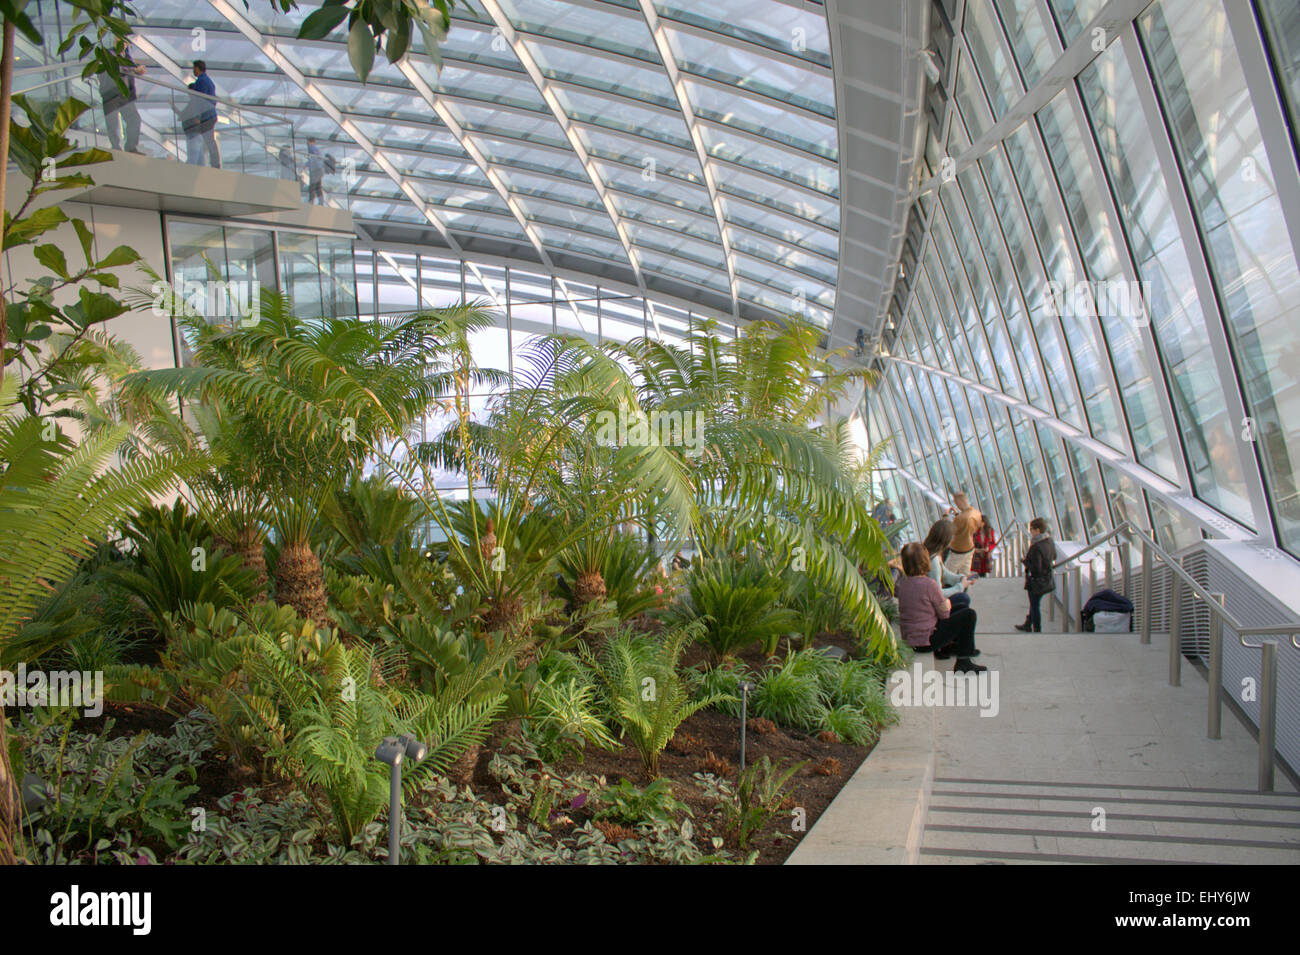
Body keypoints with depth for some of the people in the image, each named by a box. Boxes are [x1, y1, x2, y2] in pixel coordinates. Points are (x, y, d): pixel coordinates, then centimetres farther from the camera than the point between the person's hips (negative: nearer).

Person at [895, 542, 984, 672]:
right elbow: (945, 613, -11)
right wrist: (948, 602, 9)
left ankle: (943, 649, 30)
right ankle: (963, 662, 10)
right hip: (926, 641, -8)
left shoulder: (903, 581, -3)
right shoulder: (929, 584, -23)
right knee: (968, 614, 4)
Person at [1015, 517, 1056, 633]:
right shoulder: (1050, 541, -3)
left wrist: (1024, 561, -14)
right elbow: (1054, 557, 15)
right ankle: (1027, 626, 40)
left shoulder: (1036, 547, -30)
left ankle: (1037, 631, 20)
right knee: (1034, 604, 24)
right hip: (1048, 579, 9)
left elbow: (1035, 569, -29)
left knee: (1035, 606, 8)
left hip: (1036, 582, -9)